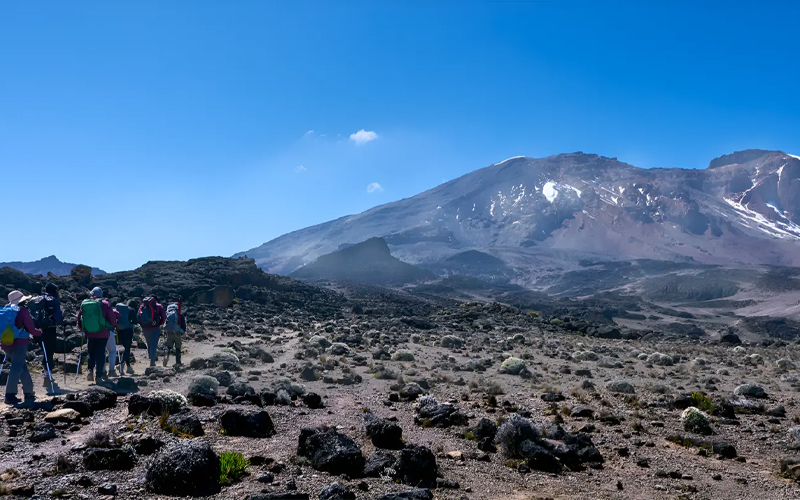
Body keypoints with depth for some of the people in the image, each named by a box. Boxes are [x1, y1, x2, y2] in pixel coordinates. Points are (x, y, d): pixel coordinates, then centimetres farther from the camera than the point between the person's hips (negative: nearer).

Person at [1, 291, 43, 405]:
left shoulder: (5, 310, 13)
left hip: (6, 344, 7)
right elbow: (32, 330, -7)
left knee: (23, 366, 17)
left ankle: (29, 393, 21)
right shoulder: (22, 311, -5)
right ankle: (10, 395, -15)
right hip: (19, 343, -7)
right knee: (17, 368, -7)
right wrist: (40, 333, 11)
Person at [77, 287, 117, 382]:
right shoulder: (105, 304, -7)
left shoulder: (84, 304, 3)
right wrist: (113, 326, 10)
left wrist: (81, 328, 22)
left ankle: (90, 370, -2)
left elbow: (79, 317, 9)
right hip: (103, 334, -3)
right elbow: (112, 317, -9)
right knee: (100, 354, 4)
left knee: (91, 353, 19)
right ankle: (99, 376, 3)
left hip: (89, 333, 3)